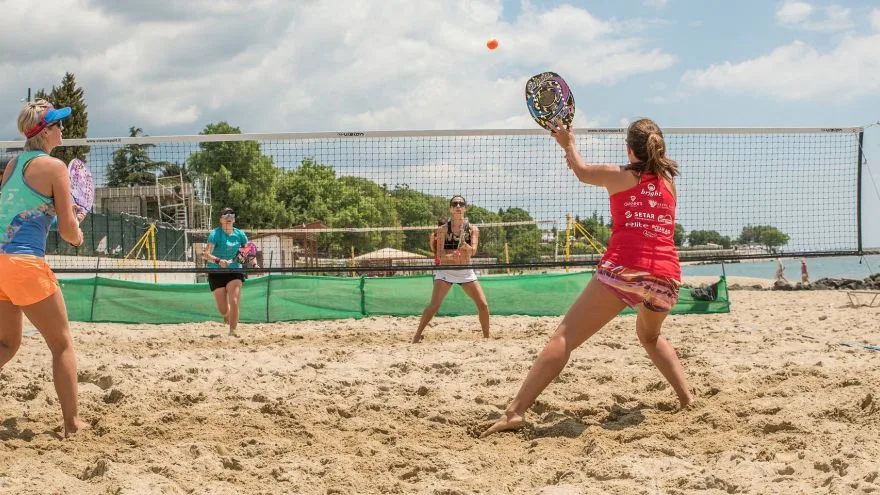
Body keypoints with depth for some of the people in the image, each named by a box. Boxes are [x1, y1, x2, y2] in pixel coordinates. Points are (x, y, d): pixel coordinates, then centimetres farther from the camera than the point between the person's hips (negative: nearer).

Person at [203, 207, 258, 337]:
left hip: (234, 271, 2)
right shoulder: (215, 234, -12)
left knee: (234, 302, -17)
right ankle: (227, 315, 39)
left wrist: (254, 264, -12)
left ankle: (233, 330, -8)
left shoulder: (240, 234, 1)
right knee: (223, 309, 2)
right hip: (216, 273, -2)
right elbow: (206, 254, -22)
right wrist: (218, 261, -41)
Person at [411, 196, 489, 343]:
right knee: (434, 305, -16)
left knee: (483, 305, -5)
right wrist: (450, 255, -31)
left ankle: (486, 337, 12)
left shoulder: (473, 229, 1)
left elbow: (473, 251, -14)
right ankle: (417, 336, -7)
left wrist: (464, 245, -36)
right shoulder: (443, 229, -3)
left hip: (466, 271, 2)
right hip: (445, 271, -2)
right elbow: (440, 255, -10)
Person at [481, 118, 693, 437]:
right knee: (650, 336, 35)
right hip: (666, 276, 4)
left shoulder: (620, 175, 11)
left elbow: (582, 172, 31)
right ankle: (687, 397, 24)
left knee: (565, 337, -7)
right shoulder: (669, 182, 19)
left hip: (622, 270, -4)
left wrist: (568, 144, 48)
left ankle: (515, 412, -18)